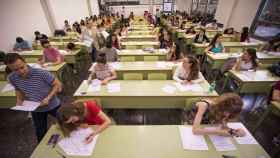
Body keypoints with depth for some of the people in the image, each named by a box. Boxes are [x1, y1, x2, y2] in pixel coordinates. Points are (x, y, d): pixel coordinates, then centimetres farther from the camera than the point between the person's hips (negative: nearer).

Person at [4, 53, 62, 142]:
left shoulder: (41, 73, -29)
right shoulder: (12, 78, -13)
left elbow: (57, 84, -21)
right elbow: (18, 90, 8)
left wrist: (48, 98, -30)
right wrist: (19, 100, -11)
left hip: (53, 105, -4)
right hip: (36, 109, 4)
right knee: (40, 132, 24)